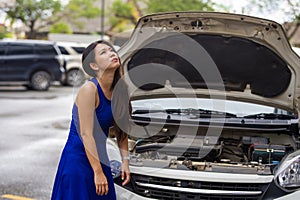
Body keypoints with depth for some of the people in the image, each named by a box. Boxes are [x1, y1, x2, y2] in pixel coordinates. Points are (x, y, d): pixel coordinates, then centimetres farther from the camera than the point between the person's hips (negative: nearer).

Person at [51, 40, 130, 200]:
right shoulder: (89, 90, -20)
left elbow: (120, 129, 12)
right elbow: (86, 134, -22)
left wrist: (125, 160, 4)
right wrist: (98, 172, -21)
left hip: (99, 158, 7)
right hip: (78, 159, -7)